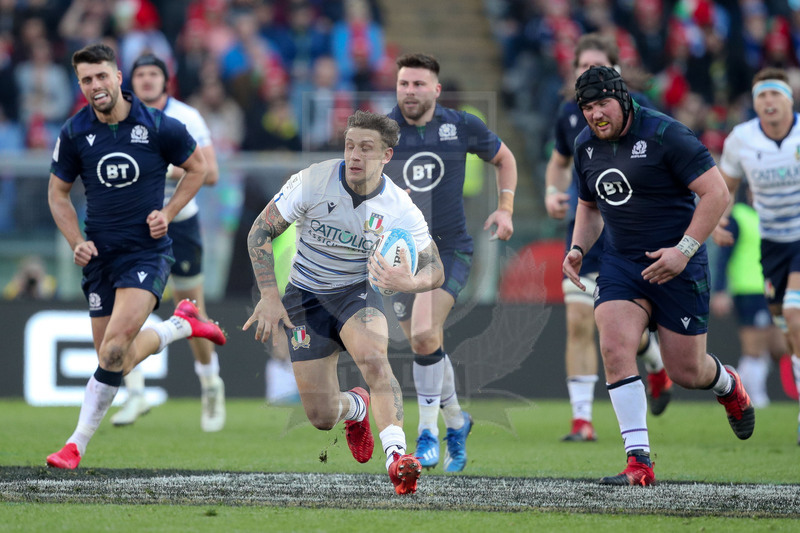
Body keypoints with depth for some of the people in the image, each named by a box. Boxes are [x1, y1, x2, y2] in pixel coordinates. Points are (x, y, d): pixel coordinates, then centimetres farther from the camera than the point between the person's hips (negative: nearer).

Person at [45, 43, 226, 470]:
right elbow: (58, 194, 10)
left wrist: (168, 213, -3)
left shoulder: (159, 127, -8)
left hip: (147, 251, -4)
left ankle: (77, 444, -8)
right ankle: (182, 323, 36)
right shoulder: (74, 134, -2)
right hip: (100, 255, 4)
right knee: (116, 357, 7)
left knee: (115, 345, -21)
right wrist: (76, 242, -5)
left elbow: (197, 167, 9)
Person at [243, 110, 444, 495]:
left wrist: (409, 283, -33)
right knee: (321, 417, -3)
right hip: (305, 295, 1)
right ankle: (356, 406, 35)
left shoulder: (399, 209, -15)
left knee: (373, 357, -35)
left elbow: (435, 270, -9)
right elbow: (260, 232, -9)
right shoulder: (313, 181, -17)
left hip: (357, 291, 0)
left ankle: (396, 456, -42)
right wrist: (269, 296, -17)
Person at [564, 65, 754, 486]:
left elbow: (716, 192, -17)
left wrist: (684, 250, -22)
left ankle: (727, 384, 42)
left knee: (686, 372, 2)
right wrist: (578, 249, 6)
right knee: (614, 348, -19)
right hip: (620, 264, 5)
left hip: (677, 266, -5)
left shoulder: (664, 134, -15)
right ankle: (639, 462, -17)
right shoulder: (586, 145, 6)